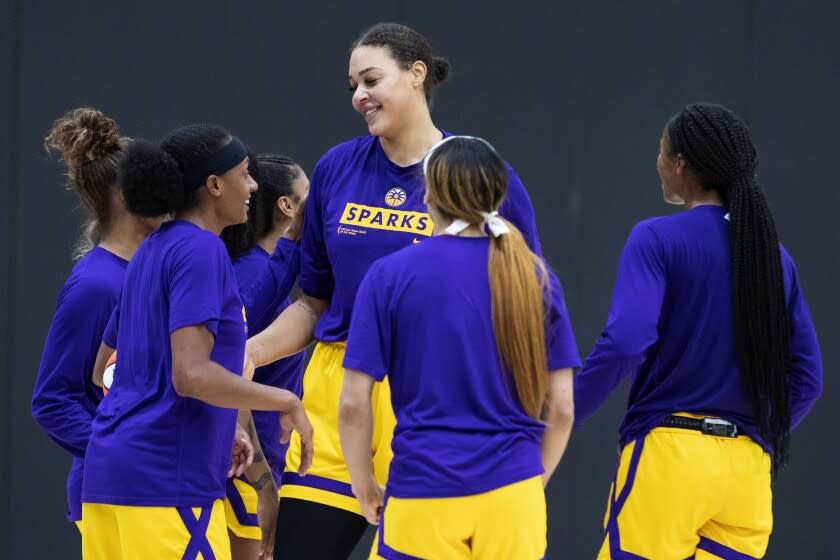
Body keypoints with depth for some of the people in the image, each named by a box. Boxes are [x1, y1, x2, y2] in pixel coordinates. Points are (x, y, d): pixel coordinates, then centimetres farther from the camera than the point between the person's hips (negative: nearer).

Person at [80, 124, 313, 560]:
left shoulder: (154, 250, 16)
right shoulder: (200, 250, -11)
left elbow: (104, 368, 24)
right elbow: (191, 374, -21)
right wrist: (285, 402, -10)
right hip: (167, 482, -9)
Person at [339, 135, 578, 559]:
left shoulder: (389, 275, -2)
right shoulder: (535, 277, 4)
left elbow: (354, 403, -4)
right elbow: (560, 409, 5)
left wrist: (365, 488, 10)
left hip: (423, 498, -2)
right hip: (513, 495, 2)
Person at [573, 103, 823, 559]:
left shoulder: (657, 239, -5)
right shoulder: (774, 256, 11)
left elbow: (625, 342, -17)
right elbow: (806, 378, 11)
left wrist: (562, 417, -7)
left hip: (669, 453, -5)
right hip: (749, 468, 5)